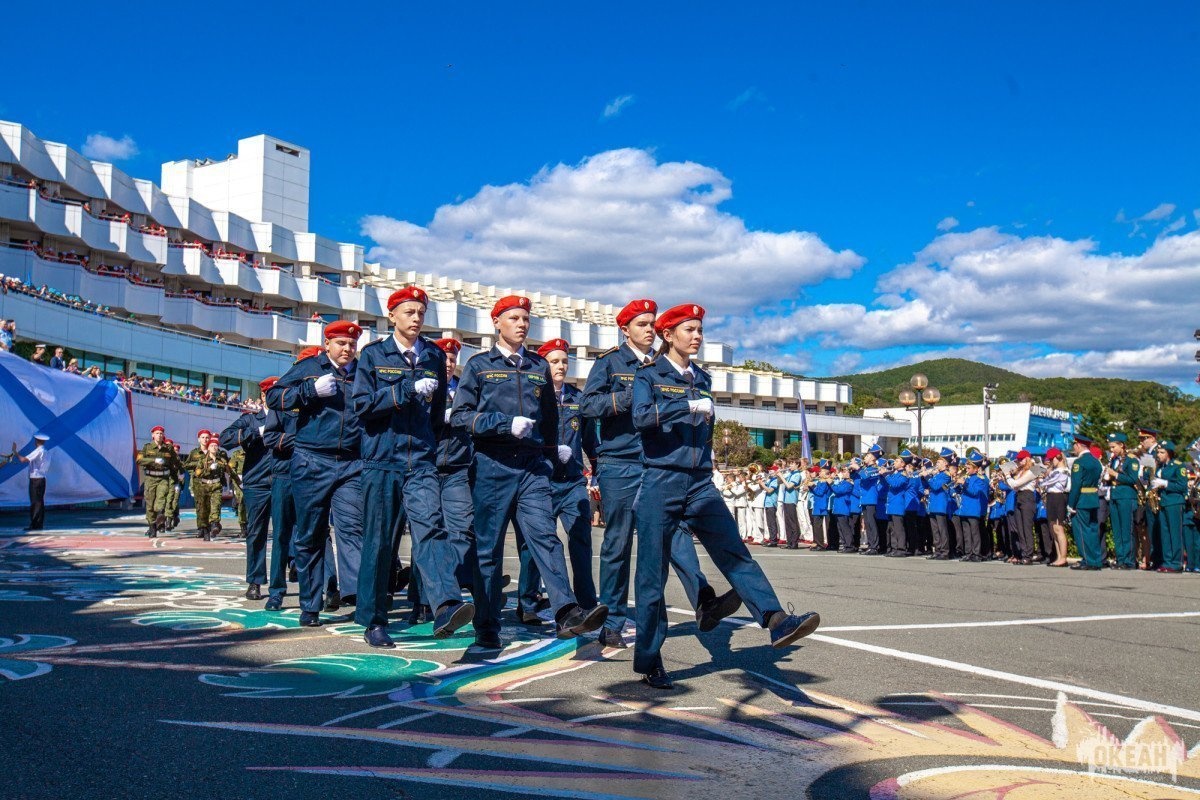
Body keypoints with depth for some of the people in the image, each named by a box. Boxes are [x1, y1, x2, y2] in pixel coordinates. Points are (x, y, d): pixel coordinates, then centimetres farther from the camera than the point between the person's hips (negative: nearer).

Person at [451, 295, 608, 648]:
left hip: (533, 466, 2)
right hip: (492, 465, -2)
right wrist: (506, 423, -12)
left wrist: (553, 452, 22)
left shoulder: (539, 366, 16)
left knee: (545, 535, -12)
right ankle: (486, 627, 13)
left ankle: (567, 613, -22)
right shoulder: (479, 365, 6)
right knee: (488, 547, 3)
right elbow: (460, 416, -1)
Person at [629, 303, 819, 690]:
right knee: (653, 574, 0)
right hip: (660, 483, -4)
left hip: (700, 484, 5)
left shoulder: (702, 379, 18)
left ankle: (776, 620, -28)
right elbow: (641, 416, -16)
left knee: (735, 553, -14)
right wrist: (689, 405, -20)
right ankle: (649, 662, 8)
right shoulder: (649, 375, 2)